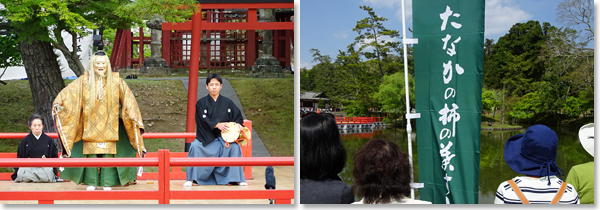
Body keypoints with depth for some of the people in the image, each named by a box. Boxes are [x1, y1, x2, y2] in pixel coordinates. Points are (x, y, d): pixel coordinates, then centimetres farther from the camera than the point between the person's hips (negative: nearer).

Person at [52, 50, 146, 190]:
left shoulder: (115, 80, 2)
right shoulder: (84, 80, 2)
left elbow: (127, 99, 0)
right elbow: (68, 92, -6)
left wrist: (133, 116, -8)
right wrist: (58, 103, -22)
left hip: (108, 125, 0)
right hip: (90, 125, 0)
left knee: (108, 153, 0)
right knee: (90, 153, 2)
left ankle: (107, 183, 9)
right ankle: (91, 183, 12)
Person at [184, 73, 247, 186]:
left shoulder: (227, 103, 7)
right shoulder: (201, 103, 2)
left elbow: (238, 117, 6)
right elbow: (203, 120, -12)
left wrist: (238, 124, -19)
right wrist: (217, 125, -29)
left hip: (223, 137, 1)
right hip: (206, 137, -1)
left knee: (234, 147, -26)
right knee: (195, 146, -29)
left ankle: (237, 178, -13)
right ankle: (191, 179, -16)